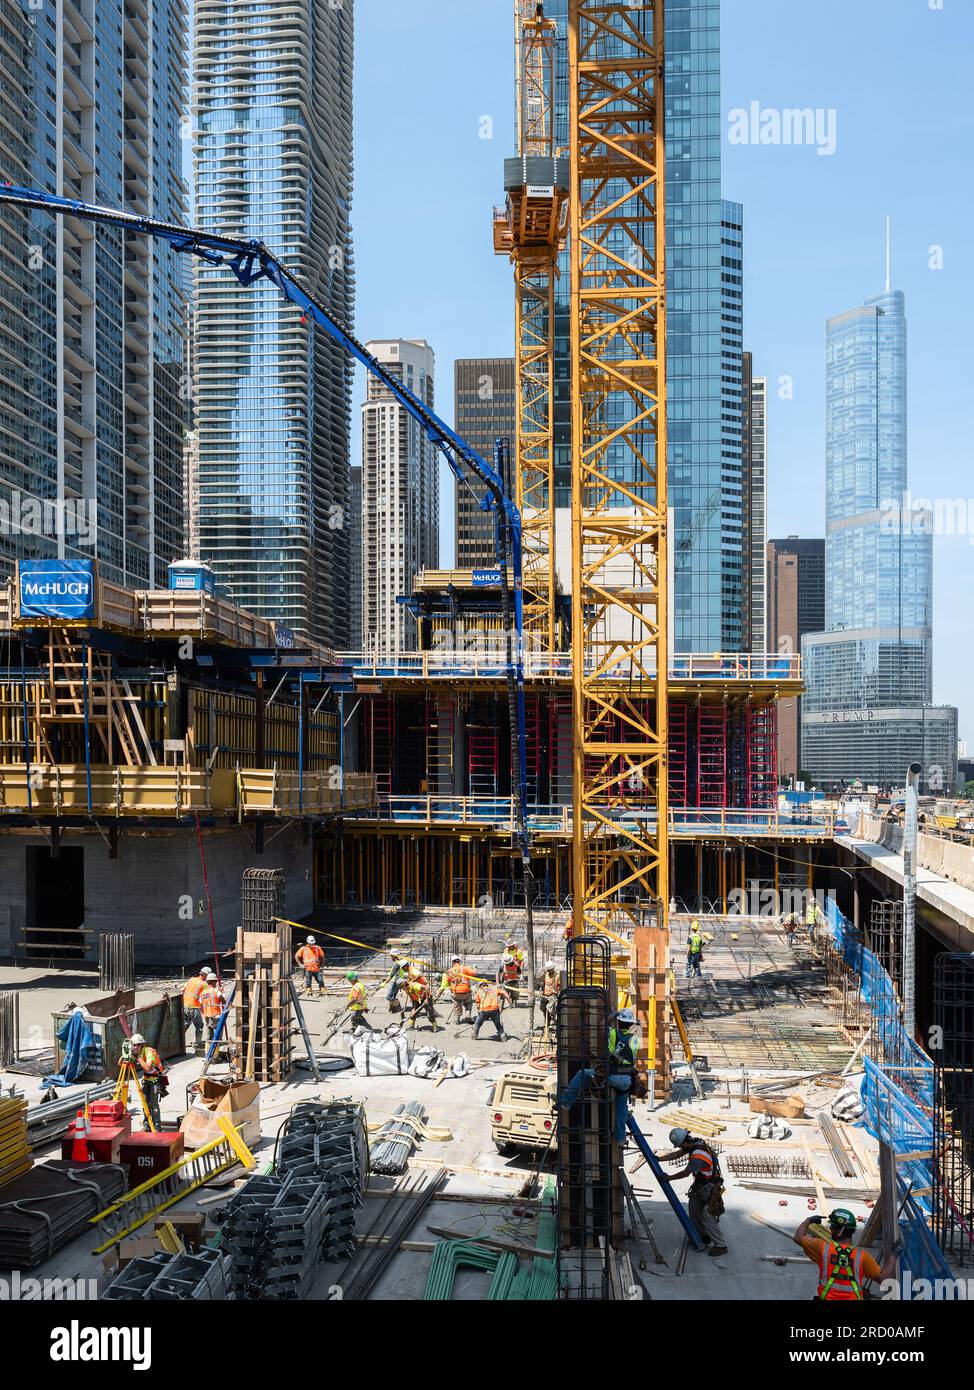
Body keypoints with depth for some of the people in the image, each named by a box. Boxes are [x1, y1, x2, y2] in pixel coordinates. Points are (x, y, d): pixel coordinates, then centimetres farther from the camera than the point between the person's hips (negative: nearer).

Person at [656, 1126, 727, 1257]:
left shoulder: (698, 1156, -31)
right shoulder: (695, 1143, -3)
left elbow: (686, 1173, -25)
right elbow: (676, 1154, 5)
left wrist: (669, 1178, -12)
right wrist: (657, 1159, 3)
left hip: (710, 1188, -10)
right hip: (700, 1185, 10)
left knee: (708, 1217, -9)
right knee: (694, 1211, 15)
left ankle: (720, 1246, -2)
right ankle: (703, 1237, 28)